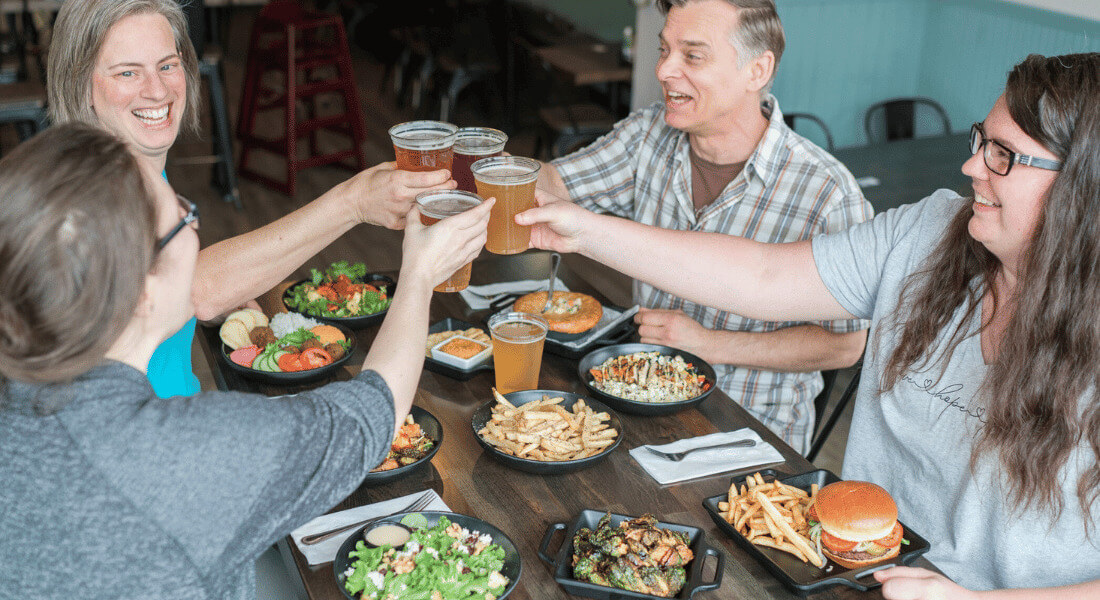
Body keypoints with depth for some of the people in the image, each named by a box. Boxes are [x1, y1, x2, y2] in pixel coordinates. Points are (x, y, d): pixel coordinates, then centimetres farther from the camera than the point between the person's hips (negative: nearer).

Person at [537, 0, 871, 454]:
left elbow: (844, 345, -12)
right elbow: (548, 186, -2)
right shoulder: (651, 135, -2)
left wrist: (710, 344, -17)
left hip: (755, 432, -4)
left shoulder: (826, 193, -18)